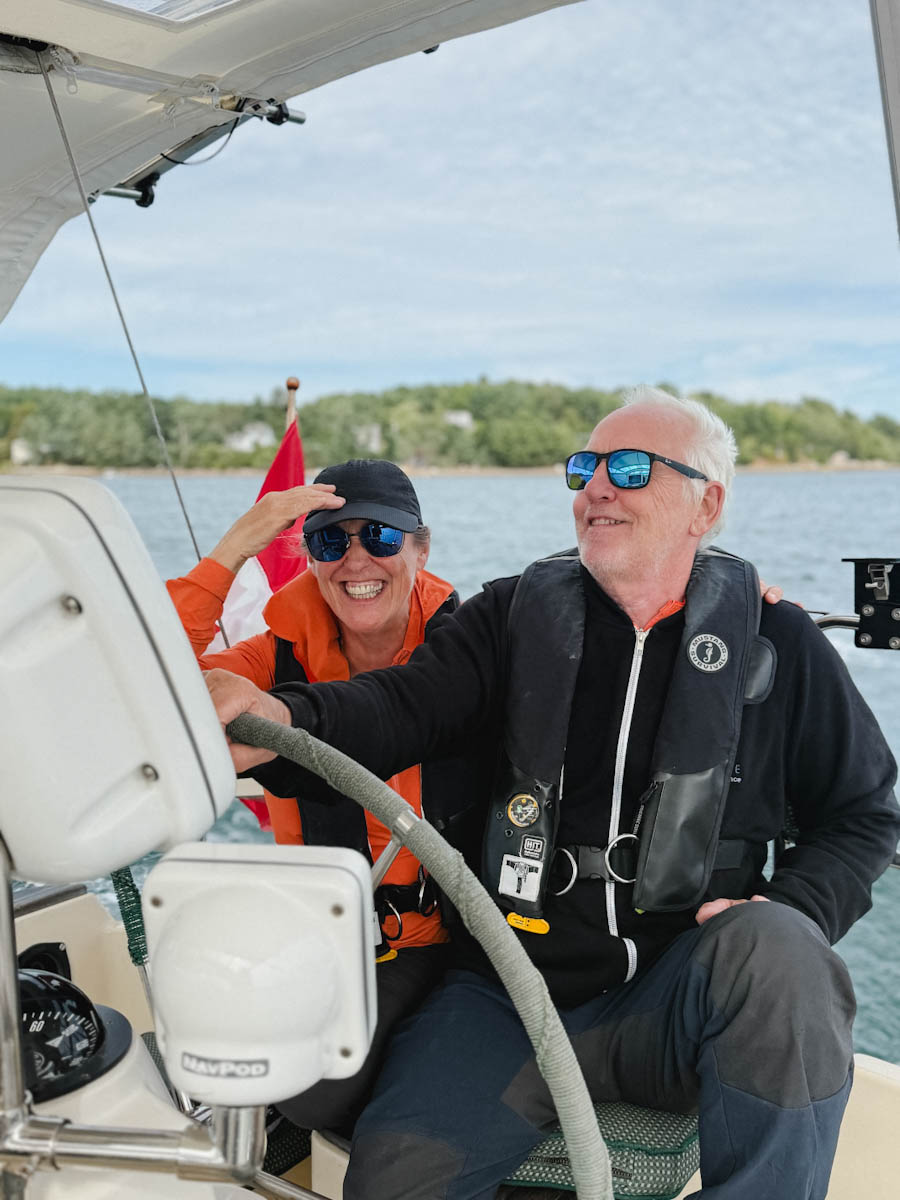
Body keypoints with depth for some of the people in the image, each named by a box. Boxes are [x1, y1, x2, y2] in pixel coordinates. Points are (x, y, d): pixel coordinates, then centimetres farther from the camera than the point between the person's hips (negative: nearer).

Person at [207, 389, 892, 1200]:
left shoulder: (776, 643, 5)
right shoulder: (519, 615, 7)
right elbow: (404, 706, -9)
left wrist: (792, 914, -8)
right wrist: (285, 720, -32)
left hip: (682, 1001, 0)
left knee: (778, 949, -32)